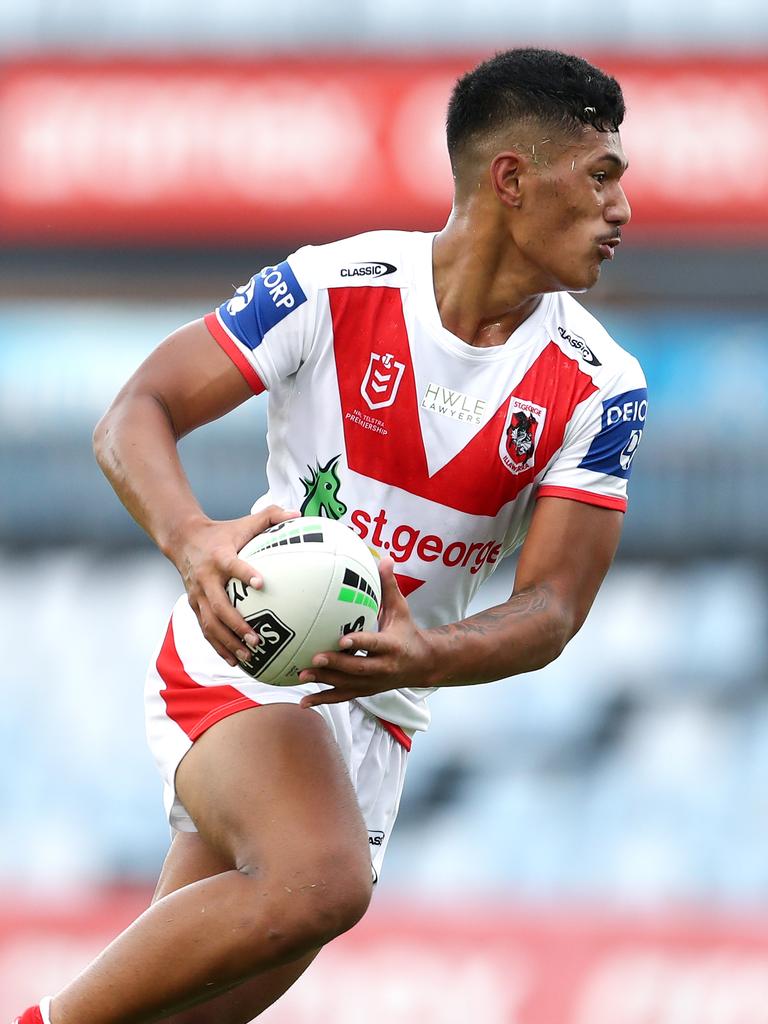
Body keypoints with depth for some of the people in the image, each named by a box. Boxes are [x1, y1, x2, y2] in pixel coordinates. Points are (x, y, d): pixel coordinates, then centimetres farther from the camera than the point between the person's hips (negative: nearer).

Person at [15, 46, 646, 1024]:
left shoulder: (599, 389, -6)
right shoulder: (335, 289, -14)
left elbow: (553, 609, -8)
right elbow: (135, 414, -13)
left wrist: (423, 656, -30)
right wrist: (189, 536, -36)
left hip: (375, 713, 5)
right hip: (240, 659, -5)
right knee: (321, 881, -33)